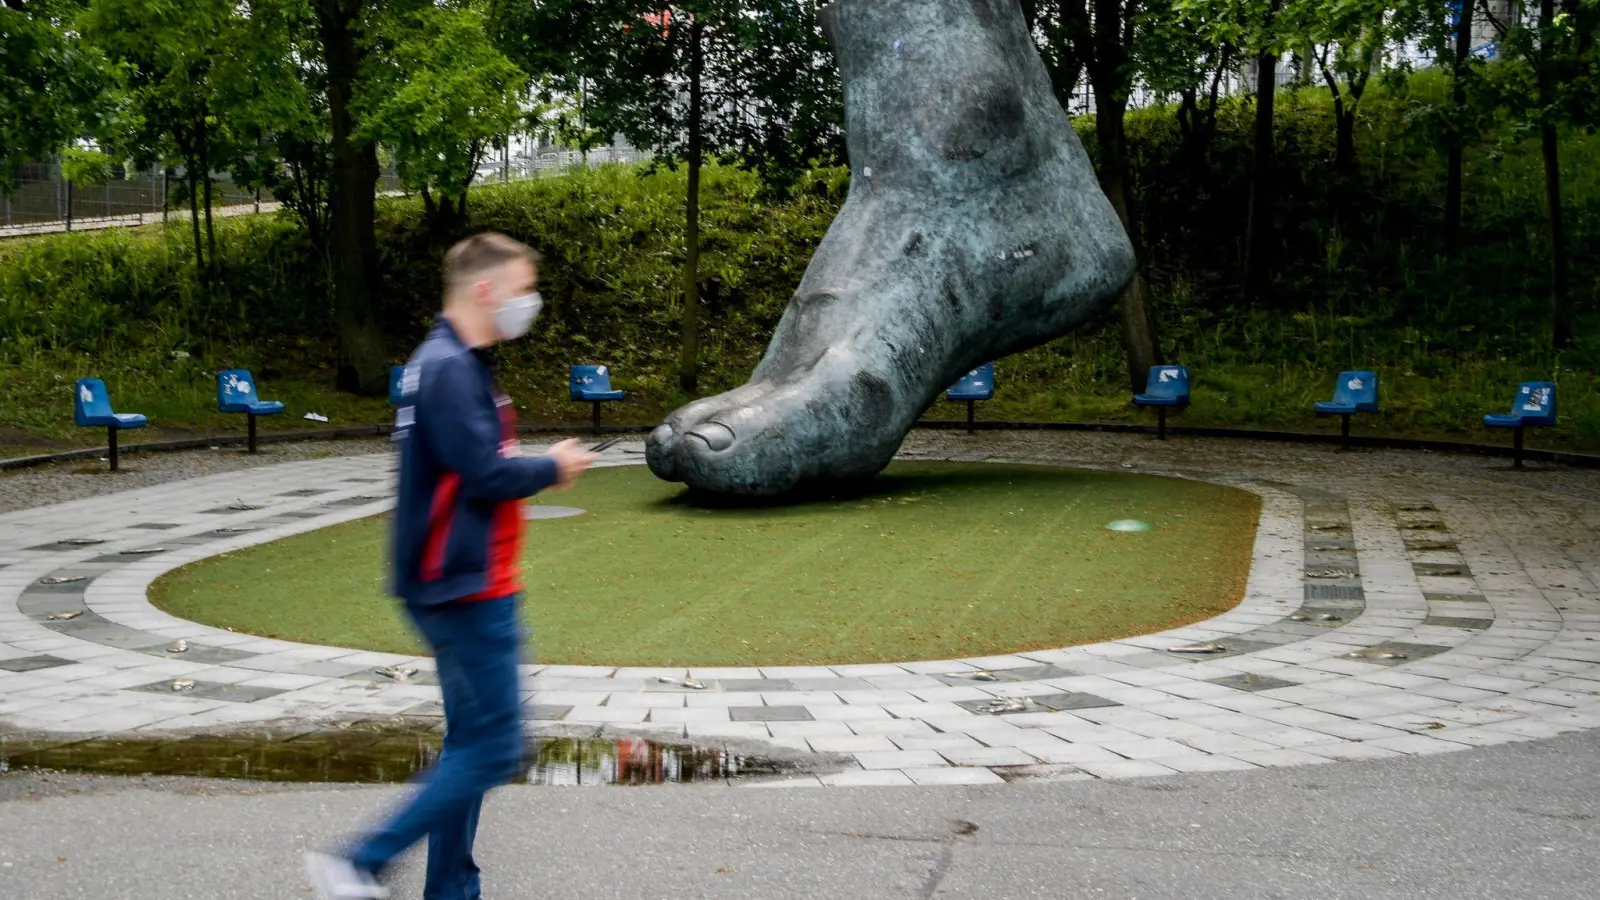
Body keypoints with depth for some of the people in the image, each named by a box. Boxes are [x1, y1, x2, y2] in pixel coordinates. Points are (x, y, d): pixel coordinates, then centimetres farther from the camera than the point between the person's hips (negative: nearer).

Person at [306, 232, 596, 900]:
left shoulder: (457, 364, 15)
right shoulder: (449, 369, -18)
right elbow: (485, 474, -22)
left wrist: (538, 469, 5)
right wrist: (553, 468, -6)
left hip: (459, 587, 11)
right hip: (466, 589, -11)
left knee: (472, 740, 15)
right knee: (493, 749, -7)